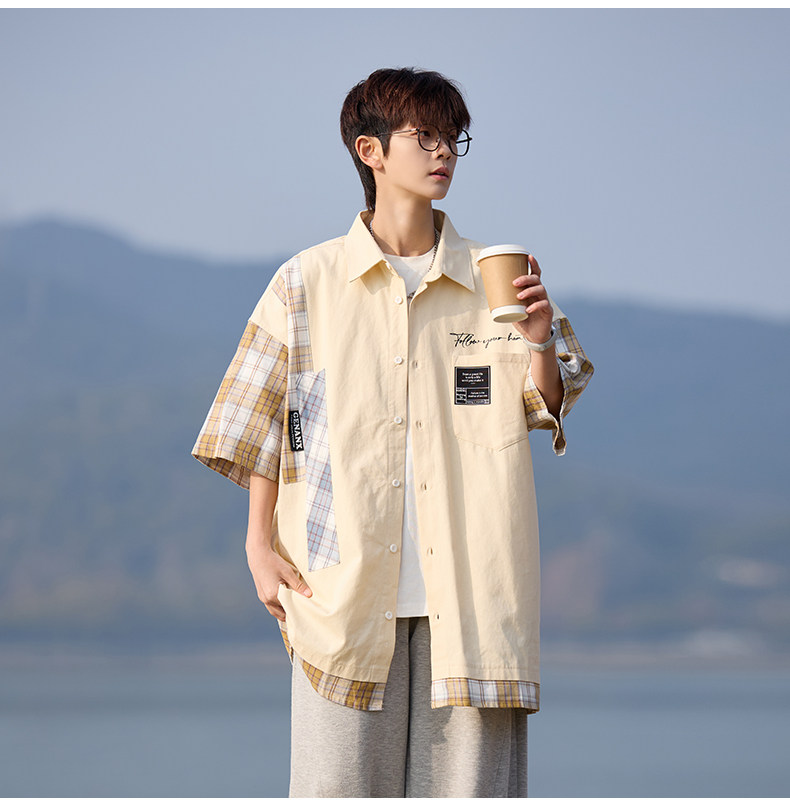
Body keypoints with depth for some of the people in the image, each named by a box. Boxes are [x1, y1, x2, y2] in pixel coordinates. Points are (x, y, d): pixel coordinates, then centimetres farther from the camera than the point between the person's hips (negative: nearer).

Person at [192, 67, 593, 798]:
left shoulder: (492, 279, 8)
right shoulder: (308, 284, 5)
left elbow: (547, 409, 10)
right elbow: (260, 427, 8)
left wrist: (540, 343, -10)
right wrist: (261, 547, 2)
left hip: (469, 591, 1)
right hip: (345, 589, -1)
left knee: (468, 774, -1)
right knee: (340, 775, -2)